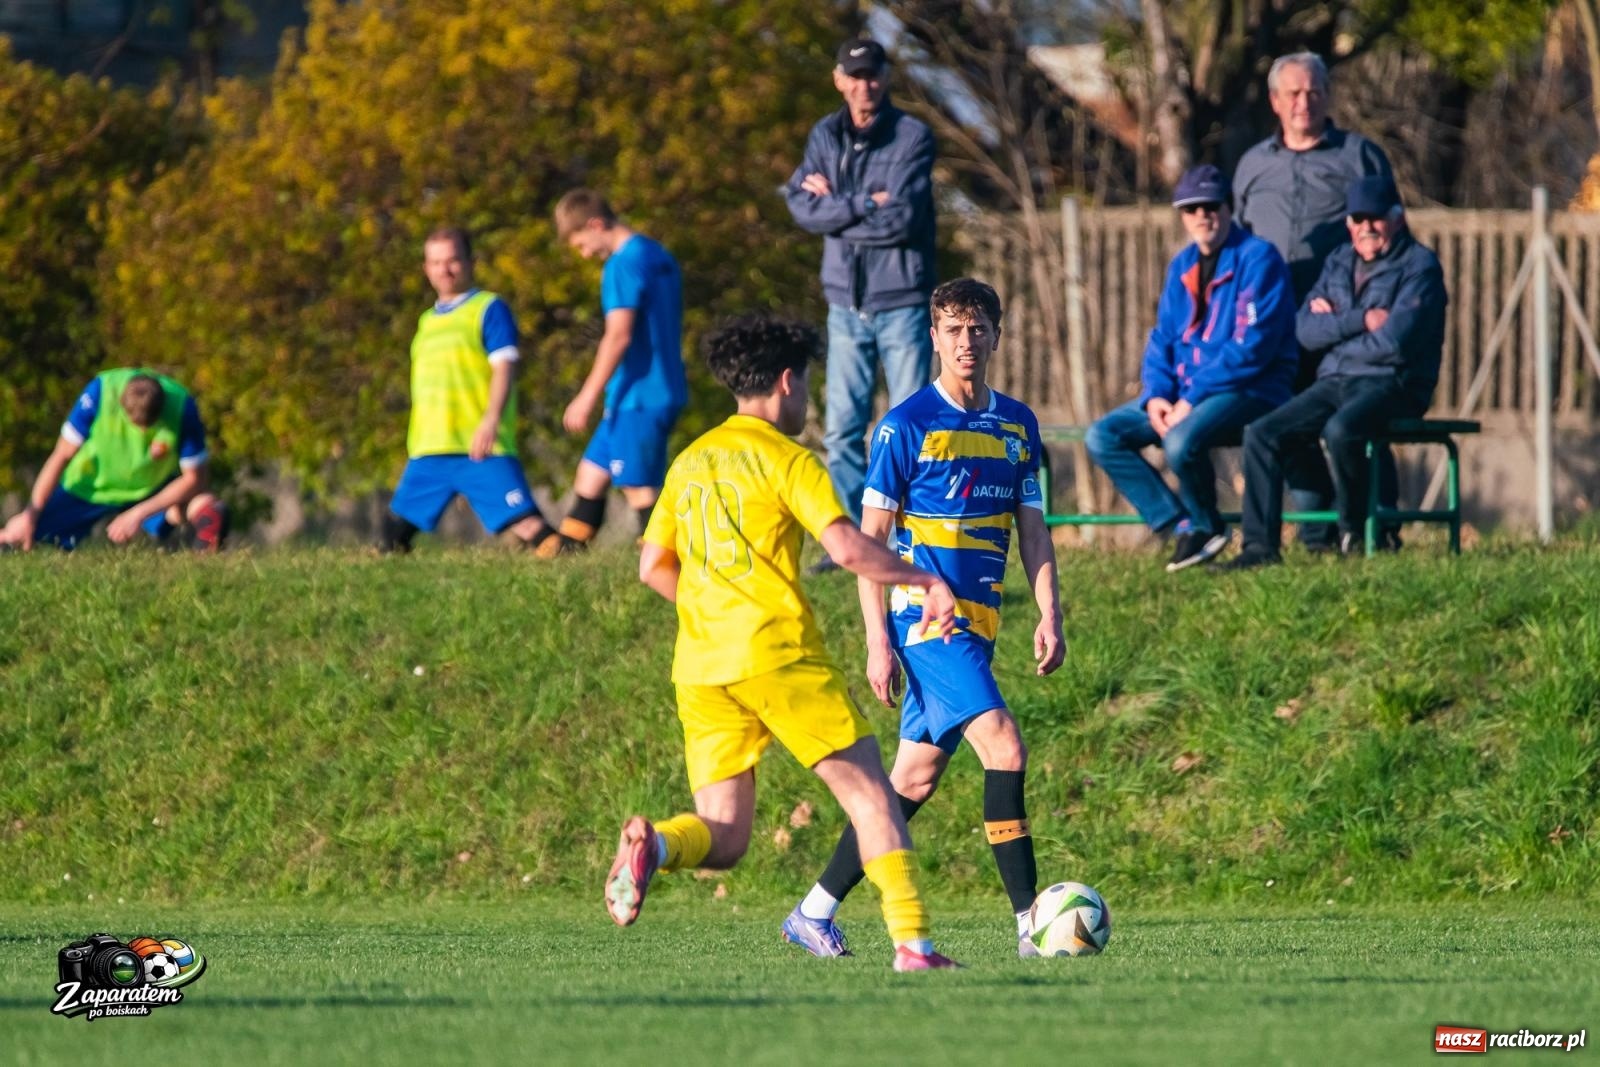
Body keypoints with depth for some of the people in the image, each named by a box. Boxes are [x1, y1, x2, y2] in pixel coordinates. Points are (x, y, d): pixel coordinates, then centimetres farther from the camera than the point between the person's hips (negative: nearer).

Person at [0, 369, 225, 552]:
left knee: (209, 510, -30)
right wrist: (33, 511, -22)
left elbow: (194, 479, -19)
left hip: (151, 490, -1)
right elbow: (62, 456, -17)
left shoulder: (182, 407, -28)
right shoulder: (100, 392, -28)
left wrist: (138, 514, -25)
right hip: (89, 488, 1)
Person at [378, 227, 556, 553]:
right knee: (394, 532, 5)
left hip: (481, 449, -7)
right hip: (428, 452, 7)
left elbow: (504, 367, -11)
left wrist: (491, 419, -26)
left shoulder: (489, 309, 0)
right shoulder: (427, 321, 22)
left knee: (526, 522, -16)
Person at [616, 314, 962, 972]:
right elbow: (847, 548, -15)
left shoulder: (690, 461, 17)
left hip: (700, 667, 6)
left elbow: (652, 568, 21)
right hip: (779, 656, -6)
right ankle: (911, 941, -6)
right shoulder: (784, 459, -3)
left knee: (723, 837, 5)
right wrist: (926, 581, -2)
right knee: (869, 793, 3)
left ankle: (654, 845, -28)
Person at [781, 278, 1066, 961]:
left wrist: (1049, 615, 3)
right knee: (1004, 749, -18)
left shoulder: (1018, 425, 11)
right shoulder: (907, 426, -7)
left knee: (915, 777, 8)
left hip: (976, 621, 7)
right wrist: (877, 641, -11)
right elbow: (870, 538, -6)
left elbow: (1032, 528, 15)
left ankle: (815, 913, 17)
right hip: (925, 615, -7)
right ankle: (1029, 924, -18)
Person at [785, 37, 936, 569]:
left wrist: (833, 204, -9)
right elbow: (801, 205, -6)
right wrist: (862, 204, -18)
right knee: (842, 428, 4)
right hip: (846, 302, 4)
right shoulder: (825, 136, 6)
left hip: (901, 301, -4)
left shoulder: (912, 136, -7)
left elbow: (900, 218, -17)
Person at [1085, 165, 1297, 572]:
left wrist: (1192, 399, -20)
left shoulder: (1257, 259, -10)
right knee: (1103, 438, -7)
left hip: (1250, 391, -8)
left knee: (1181, 442, -35)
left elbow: (1253, 346, -18)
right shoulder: (1182, 266, 13)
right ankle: (1182, 527, -9)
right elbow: (1162, 339, 15)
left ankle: (1206, 524, -5)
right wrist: (1156, 396, -5)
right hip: (1183, 395, 8)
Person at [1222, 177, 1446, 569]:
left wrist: (1335, 327, -3)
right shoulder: (1338, 264, 16)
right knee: (1261, 434, -12)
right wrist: (1361, 320, -11)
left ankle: (1356, 530, -15)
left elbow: (1394, 342, -16)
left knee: (1340, 430, -36)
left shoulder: (1419, 266, -5)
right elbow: (1306, 330, 4)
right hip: (1334, 383, 7)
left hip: (1391, 385, -7)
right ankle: (1260, 545, -12)